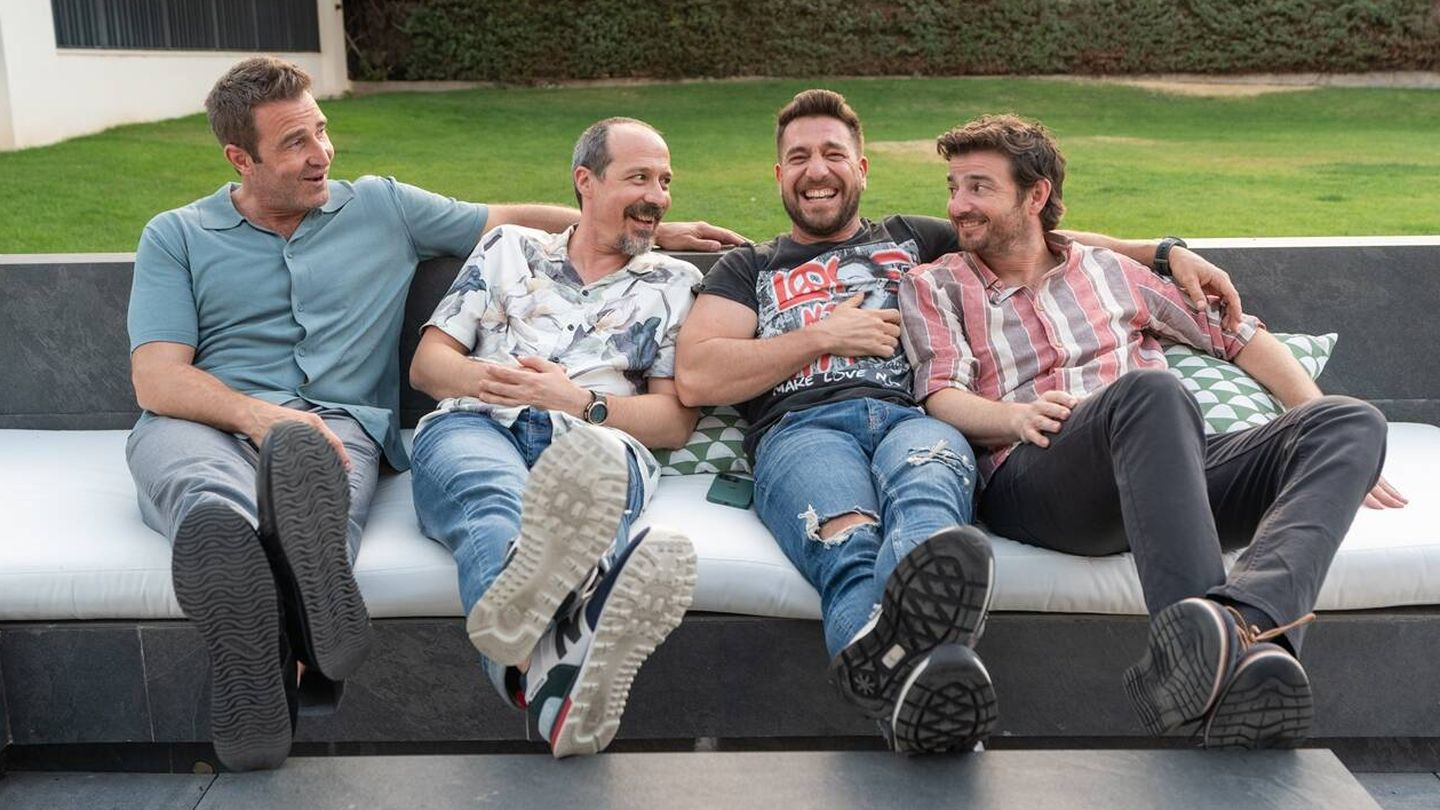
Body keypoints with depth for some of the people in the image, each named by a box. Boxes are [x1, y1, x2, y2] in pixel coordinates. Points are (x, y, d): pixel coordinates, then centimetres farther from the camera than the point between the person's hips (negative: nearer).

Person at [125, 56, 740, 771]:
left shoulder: (382, 207, 22)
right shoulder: (175, 237, 16)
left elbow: (511, 219, 29)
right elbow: (156, 378, 3)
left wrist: (655, 232, 24)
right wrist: (259, 415, -18)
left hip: (336, 423, 1)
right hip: (206, 423, 0)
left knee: (316, 460, -39)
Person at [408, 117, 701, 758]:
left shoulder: (675, 284, 24)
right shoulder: (508, 248, 27)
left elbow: (675, 422, 15)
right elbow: (426, 363, 21)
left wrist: (580, 402, -3)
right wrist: (481, 378, -4)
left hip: (596, 439, 0)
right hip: (475, 427, 0)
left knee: (596, 476, -41)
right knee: (496, 505, -40)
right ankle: (546, 662, -75)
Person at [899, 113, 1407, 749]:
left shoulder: (1108, 271, 30)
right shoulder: (934, 286, 22)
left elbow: (1238, 336, 30)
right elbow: (942, 399, 6)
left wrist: (1326, 444, 17)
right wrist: (1013, 416, -17)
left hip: (1174, 466, 4)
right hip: (1032, 478, -4)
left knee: (1356, 420, -20)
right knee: (1151, 392, -36)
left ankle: (1242, 618, -48)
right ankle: (1243, 649, -52)